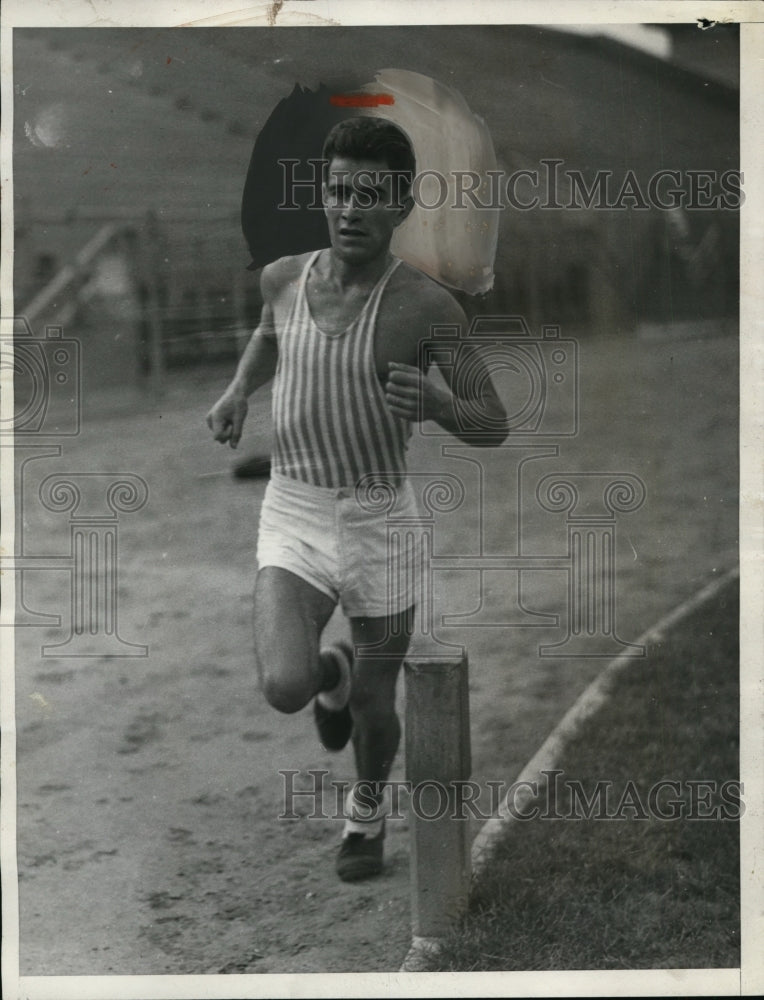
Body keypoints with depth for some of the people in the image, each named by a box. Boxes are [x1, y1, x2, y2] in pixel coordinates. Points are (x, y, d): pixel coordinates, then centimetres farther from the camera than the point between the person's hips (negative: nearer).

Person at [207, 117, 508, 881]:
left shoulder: (428, 305, -13)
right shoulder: (284, 276, -1)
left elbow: (494, 427, -9)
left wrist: (437, 404, -32)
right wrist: (236, 392, 5)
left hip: (380, 528, -2)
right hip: (291, 519, 2)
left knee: (372, 709, 12)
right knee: (286, 688, -20)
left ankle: (366, 808, 48)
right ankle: (333, 670, 20)